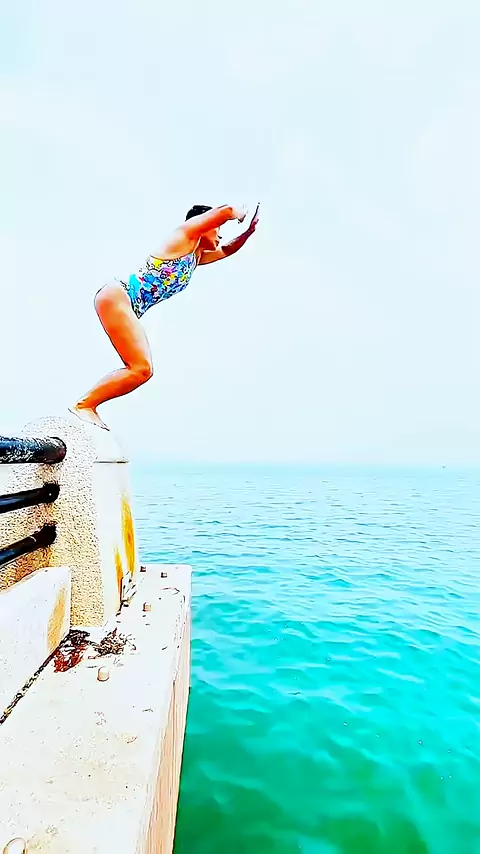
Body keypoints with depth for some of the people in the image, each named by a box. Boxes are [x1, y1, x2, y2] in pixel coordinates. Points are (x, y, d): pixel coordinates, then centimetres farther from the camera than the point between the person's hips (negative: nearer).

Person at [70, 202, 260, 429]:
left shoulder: (197, 256, 25)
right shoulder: (185, 235, 1)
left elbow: (227, 250, 38)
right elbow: (225, 210, -5)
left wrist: (248, 231, 23)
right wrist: (240, 214, 16)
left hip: (127, 307, 10)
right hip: (116, 297, -10)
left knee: (142, 369, 5)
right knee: (141, 369, -17)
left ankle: (88, 407, 7)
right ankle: (83, 405, -11)